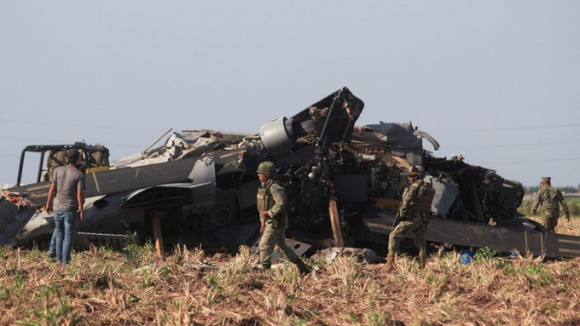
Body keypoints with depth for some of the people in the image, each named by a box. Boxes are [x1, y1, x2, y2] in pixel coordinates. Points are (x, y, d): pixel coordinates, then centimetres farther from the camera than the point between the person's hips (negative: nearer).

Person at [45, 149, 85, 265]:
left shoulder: (58, 170, 0)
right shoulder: (79, 175, -8)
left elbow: (52, 188, 0)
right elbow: (80, 194, -11)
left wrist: (48, 203, 9)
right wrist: (81, 210, -4)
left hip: (57, 207, 3)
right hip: (70, 209, -3)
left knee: (59, 233, 17)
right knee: (68, 235, 3)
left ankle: (59, 258, 17)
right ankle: (65, 261, -1)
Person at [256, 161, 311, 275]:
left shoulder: (274, 187, -18)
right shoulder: (264, 187, 12)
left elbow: (281, 203, -28)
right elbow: (263, 206, 21)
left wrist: (269, 213, -21)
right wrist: (262, 220, 17)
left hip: (276, 222, -10)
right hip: (270, 221, 10)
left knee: (264, 246, -10)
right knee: (282, 246, 16)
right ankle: (303, 267, 22)